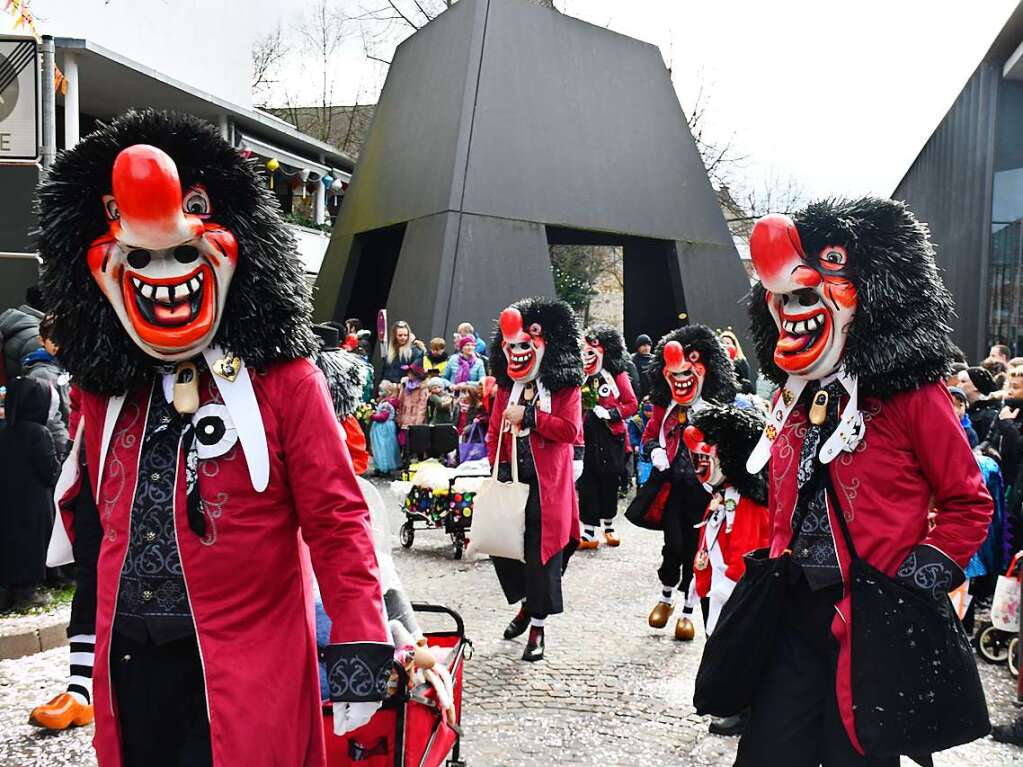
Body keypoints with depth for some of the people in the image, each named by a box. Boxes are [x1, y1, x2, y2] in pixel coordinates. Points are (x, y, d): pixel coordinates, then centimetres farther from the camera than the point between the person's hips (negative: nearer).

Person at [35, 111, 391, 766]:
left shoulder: (281, 379, -9)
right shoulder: (104, 388, 7)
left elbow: (337, 521, -11)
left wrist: (361, 651, -16)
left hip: (246, 672, -5)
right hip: (127, 664, 5)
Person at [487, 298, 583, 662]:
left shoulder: (564, 387, -4)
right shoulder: (506, 386, 11)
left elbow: (570, 430, -16)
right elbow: (495, 431, 12)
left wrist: (528, 416, -17)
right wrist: (498, 467, -2)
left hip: (547, 486, -5)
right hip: (512, 482, 5)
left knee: (543, 554, 0)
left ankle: (538, 626, 13)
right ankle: (527, 604, 36)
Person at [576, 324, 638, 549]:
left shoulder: (617, 374, -3)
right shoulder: (580, 375, 4)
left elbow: (632, 404, -5)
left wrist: (610, 413, -17)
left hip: (611, 437, -1)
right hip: (587, 436, 1)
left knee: (610, 482, 11)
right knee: (588, 484, -2)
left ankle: (608, 526, 29)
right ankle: (589, 532, 4)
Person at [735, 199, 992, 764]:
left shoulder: (912, 395, -10)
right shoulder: (793, 396, 8)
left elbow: (968, 504, -6)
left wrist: (919, 579, -13)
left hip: (875, 620, -5)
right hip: (796, 612, 6)